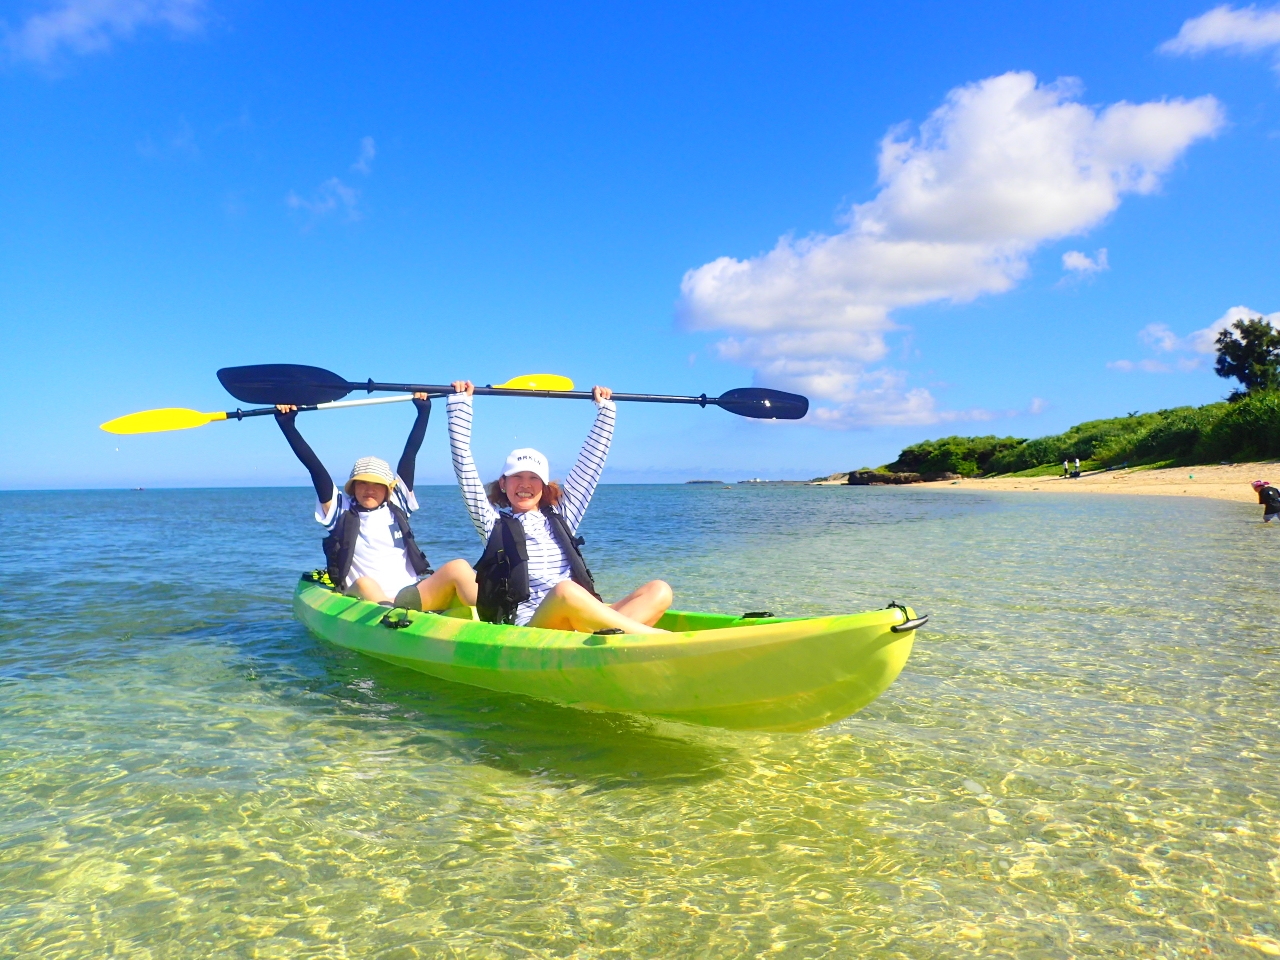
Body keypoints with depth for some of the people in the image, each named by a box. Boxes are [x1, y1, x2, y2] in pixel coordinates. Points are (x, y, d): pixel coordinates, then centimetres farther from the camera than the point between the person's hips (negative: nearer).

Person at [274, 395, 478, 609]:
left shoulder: (396, 505, 16)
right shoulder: (341, 511, 10)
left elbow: (410, 454, 16)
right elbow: (313, 465, 5)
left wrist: (424, 410, 17)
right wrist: (286, 423, 2)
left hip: (414, 598, 3)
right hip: (364, 602, -2)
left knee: (457, 567, -23)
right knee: (365, 585, -38)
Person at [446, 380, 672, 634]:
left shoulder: (560, 518, 24)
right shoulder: (495, 524, 16)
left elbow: (590, 463, 27)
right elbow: (464, 469, 12)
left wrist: (604, 408, 28)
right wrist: (460, 404, 12)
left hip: (580, 620, 5)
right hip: (527, 627, -4)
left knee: (658, 591, -20)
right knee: (565, 591, -39)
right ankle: (649, 635, -39)